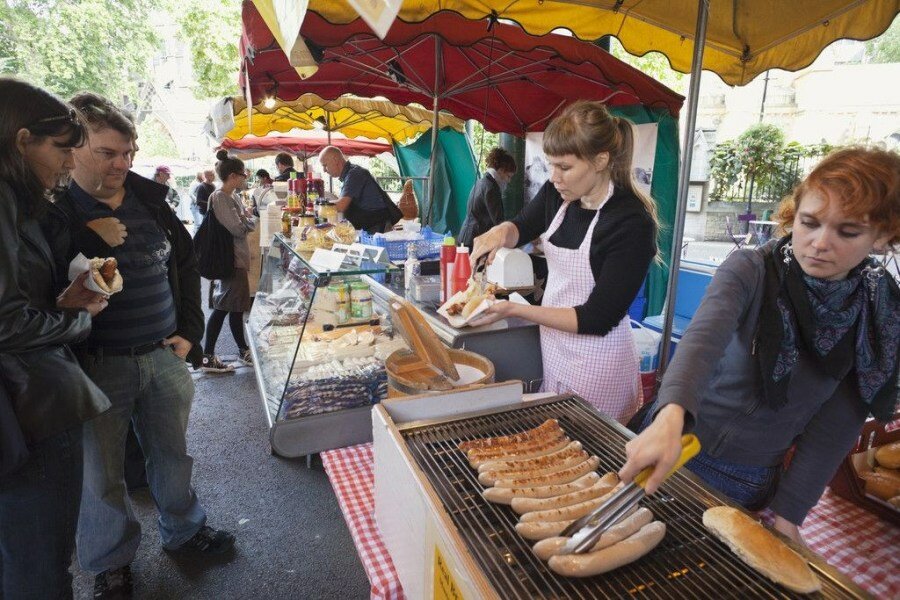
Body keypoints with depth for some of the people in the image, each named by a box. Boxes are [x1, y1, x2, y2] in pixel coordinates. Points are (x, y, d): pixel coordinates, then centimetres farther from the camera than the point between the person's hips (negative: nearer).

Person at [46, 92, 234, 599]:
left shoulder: (149, 197, 3)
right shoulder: (54, 209, -9)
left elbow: (186, 261, 12)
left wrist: (190, 330, 7)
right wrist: (94, 241, -22)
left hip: (165, 356, 4)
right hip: (98, 365, -3)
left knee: (173, 452, 19)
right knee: (103, 472, 13)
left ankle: (184, 530, 43)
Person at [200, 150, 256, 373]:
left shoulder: (233, 196, 13)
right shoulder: (219, 197, -15)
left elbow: (249, 224, 15)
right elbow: (237, 229, -20)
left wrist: (245, 220, -5)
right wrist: (247, 220, -2)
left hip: (237, 257, 9)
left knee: (236, 306, 15)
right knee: (222, 307, -5)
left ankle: (244, 351, 25)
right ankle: (207, 357, 4)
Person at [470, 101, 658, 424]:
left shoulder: (632, 224, -23)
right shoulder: (558, 194, -5)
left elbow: (596, 320, -22)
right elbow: (522, 228, 15)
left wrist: (514, 309, -26)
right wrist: (501, 232, -10)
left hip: (595, 360, -6)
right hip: (552, 345, 6)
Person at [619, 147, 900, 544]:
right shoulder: (750, 270, -18)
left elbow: (837, 425, -6)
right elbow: (705, 336, -38)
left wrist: (788, 512, -9)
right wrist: (671, 417, -56)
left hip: (756, 484, 2)